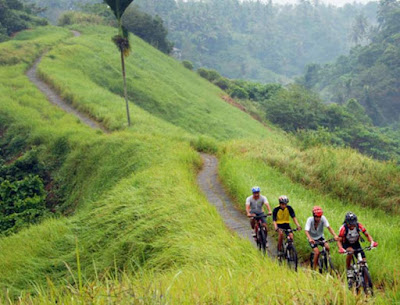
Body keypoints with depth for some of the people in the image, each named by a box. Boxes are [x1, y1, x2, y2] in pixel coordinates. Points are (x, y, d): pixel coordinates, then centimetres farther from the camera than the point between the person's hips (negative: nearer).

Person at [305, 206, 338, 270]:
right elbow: (306, 230, -35)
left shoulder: (323, 218, -20)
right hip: (312, 238, -3)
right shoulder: (310, 220, -25)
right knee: (317, 252, -22)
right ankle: (314, 269, -7)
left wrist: (335, 235, -43)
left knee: (327, 247, -24)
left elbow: (328, 227, -27)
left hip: (320, 236, 3)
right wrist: (310, 239, -54)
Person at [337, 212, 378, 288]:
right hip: (346, 244, -3)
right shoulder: (343, 228, -28)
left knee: (364, 261, -12)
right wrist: (341, 249, -43)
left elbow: (367, 235, -15)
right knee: (350, 251, -39)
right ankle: (348, 270, -20)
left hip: (356, 244, 3)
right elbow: (339, 241, -23)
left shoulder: (359, 226, -22)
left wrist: (372, 242, -35)